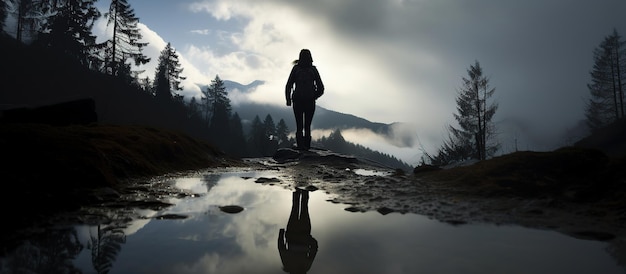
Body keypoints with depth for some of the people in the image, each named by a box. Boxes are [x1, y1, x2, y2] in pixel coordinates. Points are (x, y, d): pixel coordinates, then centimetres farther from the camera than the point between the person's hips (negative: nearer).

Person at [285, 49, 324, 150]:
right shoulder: (313, 69, 2)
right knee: (307, 126, 10)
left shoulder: (296, 68, 1)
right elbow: (321, 88, 3)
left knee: (299, 125, 7)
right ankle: (307, 146, 3)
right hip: (310, 101, 0)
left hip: (297, 101, 0)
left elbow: (289, 86, -2)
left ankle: (300, 145, -5)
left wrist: (288, 99, 9)